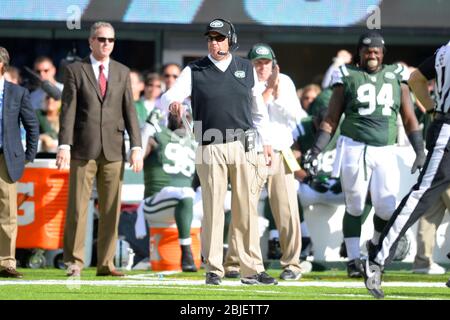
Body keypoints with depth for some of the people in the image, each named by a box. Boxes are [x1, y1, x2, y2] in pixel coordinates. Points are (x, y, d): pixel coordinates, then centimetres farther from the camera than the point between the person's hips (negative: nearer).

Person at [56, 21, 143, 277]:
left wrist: (137, 147, -1)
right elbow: (68, 109, -2)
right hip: (83, 149, -3)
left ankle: (106, 263, 6)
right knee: (77, 207, -3)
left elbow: (129, 110, 8)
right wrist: (64, 145, -12)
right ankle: (74, 262, 1)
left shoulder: (122, 72, 12)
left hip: (113, 150, 3)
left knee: (111, 209, 2)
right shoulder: (75, 70, 4)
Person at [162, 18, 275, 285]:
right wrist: (173, 103, -33)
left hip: (243, 146, 2)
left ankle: (252, 270, 4)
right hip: (210, 150, -2)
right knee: (213, 210, -3)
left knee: (247, 210, 2)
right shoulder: (195, 71, 2)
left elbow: (258, 107, 18)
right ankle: (214, 270, 2)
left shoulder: (246, 69, 10)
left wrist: (267, 141, 14)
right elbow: (167, 98, -10)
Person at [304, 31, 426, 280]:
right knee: (355, 207, 2)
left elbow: (409, 119, 12)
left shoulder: (396, 77, 11)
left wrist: (420, 152, 5)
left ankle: (376, 247, 24)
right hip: (354, 149, -2)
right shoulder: (347, 77, 4)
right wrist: (315, 151, -3)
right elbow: (331, 120, 5)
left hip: (385, 153, 2)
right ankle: (353, 259, 13)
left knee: (387, 210, -4)